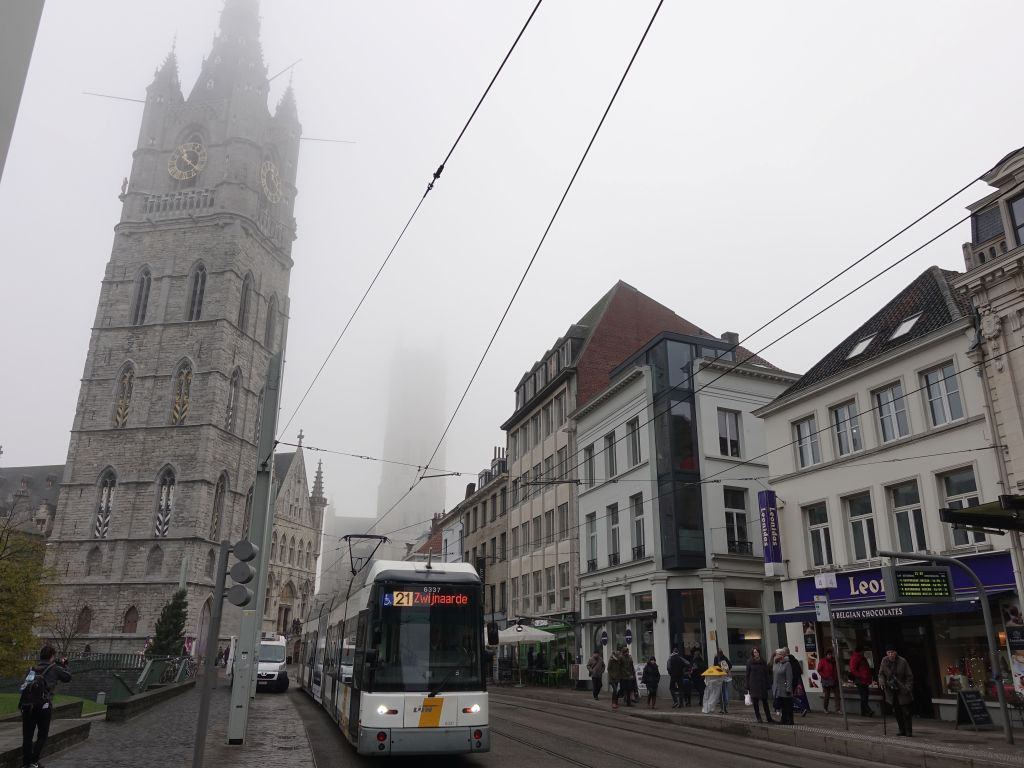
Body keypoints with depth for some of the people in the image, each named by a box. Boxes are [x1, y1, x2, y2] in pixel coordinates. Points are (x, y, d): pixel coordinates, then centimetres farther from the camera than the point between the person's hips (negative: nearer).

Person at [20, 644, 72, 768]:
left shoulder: (33, 668, 14)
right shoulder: (54, 669, 2)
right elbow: (68, 678, 15)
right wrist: (64, 665, 32)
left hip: (26, 705, 4)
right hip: (43, 706, -4)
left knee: (27, 736, 11)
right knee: (42, 735, 10)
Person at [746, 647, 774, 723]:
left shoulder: (763, 662, 6)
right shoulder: (750, 663, 1)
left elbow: (767, 675, 7)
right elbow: (747, 675, 2)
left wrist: (768, 686, 2)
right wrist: (748, 687, -3)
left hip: (762, 685, 1)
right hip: (753, 686, -1)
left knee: (765, 702, 4)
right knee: (755, 703, 1)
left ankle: (769, 718, 11)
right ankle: (758, 718, 10)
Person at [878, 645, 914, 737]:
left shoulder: (902, 661, -12)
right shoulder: (884, 661, -2)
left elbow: (909, 676, -5)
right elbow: (881, 673, 9)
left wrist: (908, 688, -15)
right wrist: (881, 682, -9)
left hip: (902, 691, -3)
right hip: (891, 691, 3)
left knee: (906, 712, -2)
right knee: (897, 712, 9)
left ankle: (909, 731, 8)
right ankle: (902, 731, 19)